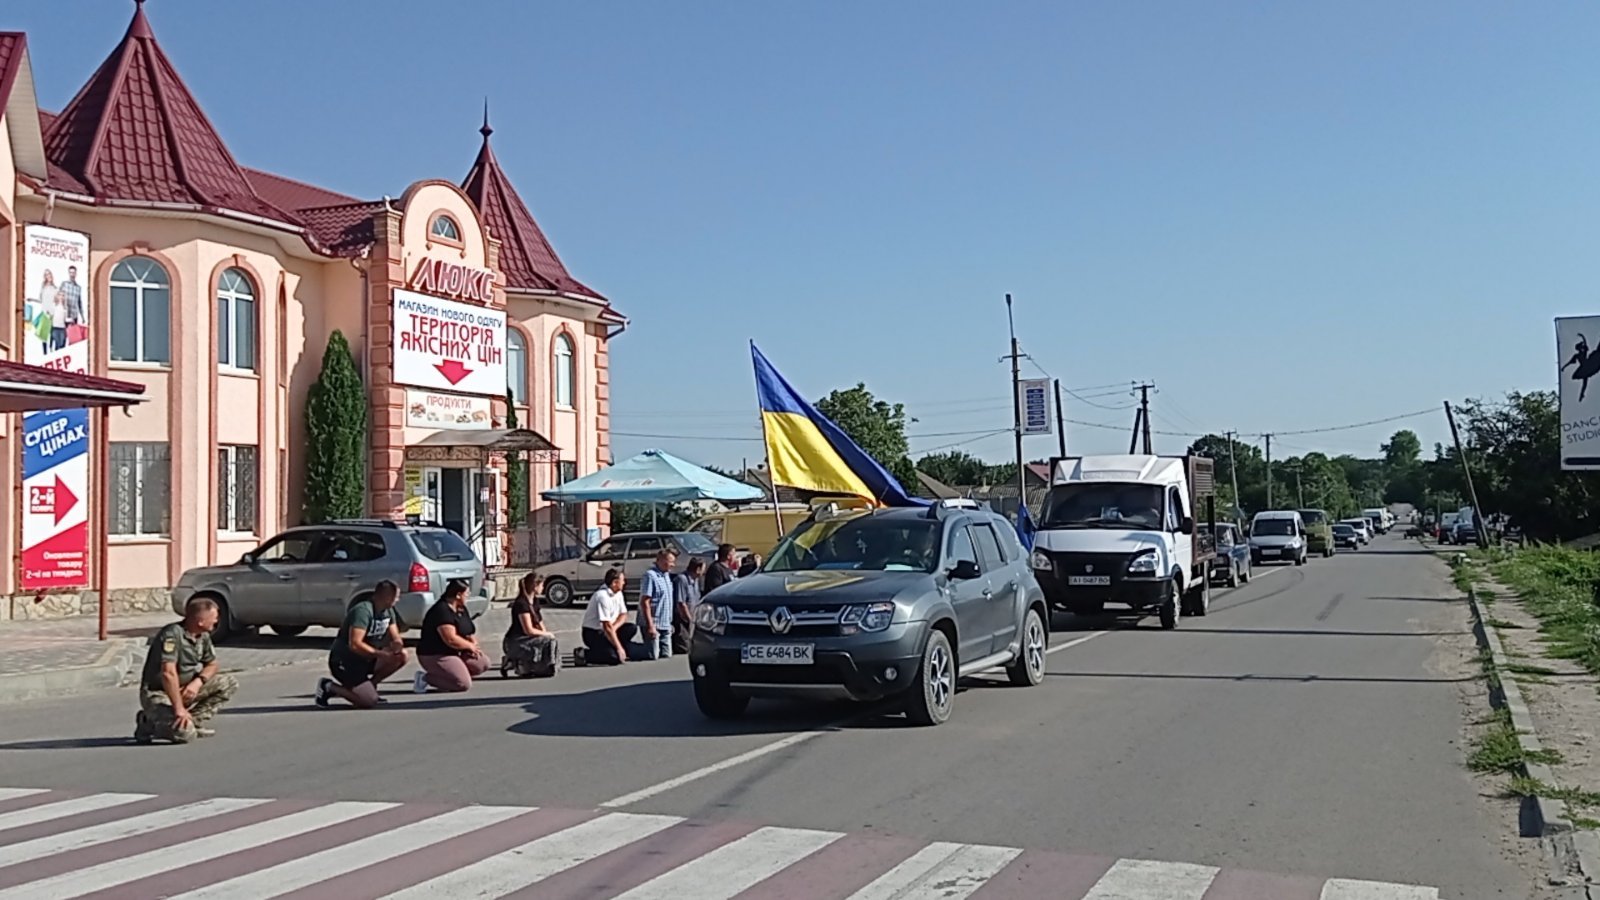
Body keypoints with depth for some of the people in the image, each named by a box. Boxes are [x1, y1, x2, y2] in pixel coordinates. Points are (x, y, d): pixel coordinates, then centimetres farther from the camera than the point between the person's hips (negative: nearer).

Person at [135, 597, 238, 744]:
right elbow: (168, 673, -32)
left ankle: (196, 721, 2)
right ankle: (148, 724, -1)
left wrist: (198, 682, -10)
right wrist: (179, 709, -33)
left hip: (183, 690, 8)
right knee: (185, 733, -29)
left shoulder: (203, 636, 3)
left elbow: (212, 664, 13)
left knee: (228, 683, -2)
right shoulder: (172, 635, -24)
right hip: (158, 694, -8)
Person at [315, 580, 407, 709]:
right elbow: (355, 644, -31)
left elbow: (395, 638, 4)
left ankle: (370, 686, 6)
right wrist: (381, 654, -30)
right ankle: (328, 687, 0)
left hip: (365, 659, 8)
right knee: (369, 701, -22)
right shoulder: (363, 610, -24)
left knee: (401, 656, -9)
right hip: (343, 662, -8)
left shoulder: (388, 612, 3)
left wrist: (397, 645, -20)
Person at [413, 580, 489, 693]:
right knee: (463, 684, -22)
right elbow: (451, 640, -28)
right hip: (435, 656, -10)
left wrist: (474, 644, -3)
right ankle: (425, 678, -8)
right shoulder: (442, 611, -22)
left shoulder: (462, 610, 9)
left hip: (455, 654, 10)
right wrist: (470, 646, -12)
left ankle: (445, 675, 4)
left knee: (484, 663, 4)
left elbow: (469, 632, 19)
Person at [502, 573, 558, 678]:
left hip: (524, 640, 10)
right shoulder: (521, 604, -18)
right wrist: (547, 634, -9)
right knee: (549, 640, -21)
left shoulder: (534, 602, 10)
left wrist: (545, 633, -7)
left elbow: (540, 623, 12)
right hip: (514, 643, -10)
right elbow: (529, 630, -21)